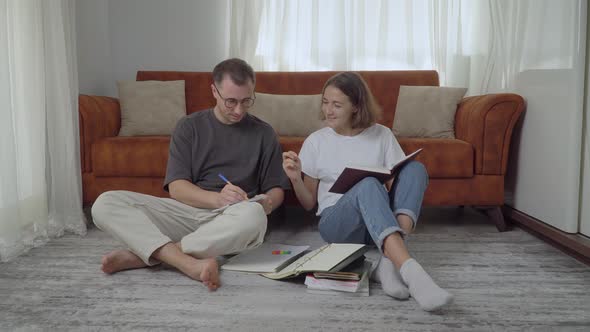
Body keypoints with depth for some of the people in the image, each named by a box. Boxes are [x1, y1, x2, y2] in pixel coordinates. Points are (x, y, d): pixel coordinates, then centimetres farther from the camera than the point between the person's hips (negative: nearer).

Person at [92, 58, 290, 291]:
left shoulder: (264, 133, 10)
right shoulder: (189, 127, 9)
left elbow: (276, 189, 13)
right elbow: (176, 187, -1)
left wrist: (268, 203, -12)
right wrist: (217, 198, -20)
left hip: (231, 220, -1)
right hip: (186, 211, 1)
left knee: (253, 215, -38)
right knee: (105, 203, -19)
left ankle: (142, 254, -25)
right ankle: (189, 264, -38)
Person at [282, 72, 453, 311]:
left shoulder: (381, 135, 10)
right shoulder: (315, 142, 8)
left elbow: (399, 184, 8)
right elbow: (308, 203, 10)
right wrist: (296, 179, -10)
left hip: (381, 216, 2)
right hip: (336, 221, -2)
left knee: (415, 168, -23)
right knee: (369, 185, -34)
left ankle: (389, 261, -37)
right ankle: (410, 271, -52)